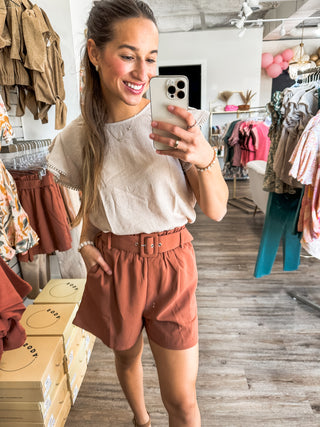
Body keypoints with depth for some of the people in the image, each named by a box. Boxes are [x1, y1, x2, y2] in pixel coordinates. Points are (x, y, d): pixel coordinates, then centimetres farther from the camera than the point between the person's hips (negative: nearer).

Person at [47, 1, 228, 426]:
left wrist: (205, 159, -31)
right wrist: (85, 242, -4)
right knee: (127, 356, 27)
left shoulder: (177, 122, -11)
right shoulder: (77, 137, -4)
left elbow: (216, 209, -12)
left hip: (170, 263, -2)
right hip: (112, 266, 3)